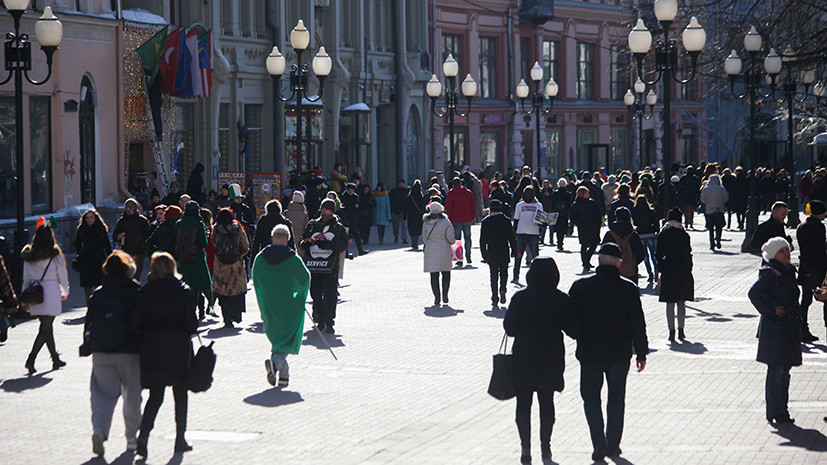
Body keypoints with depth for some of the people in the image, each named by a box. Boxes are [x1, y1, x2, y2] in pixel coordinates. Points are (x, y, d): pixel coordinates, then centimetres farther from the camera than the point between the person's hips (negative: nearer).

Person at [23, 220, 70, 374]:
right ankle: (31, 360, -16)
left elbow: (26, 278, 8)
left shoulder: (28, 255, 3)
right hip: (51, 291, -5)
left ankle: (56, 359, 25)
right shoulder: (55, 254, -9)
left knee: (47, 327, 16)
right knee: (45, 329, -3)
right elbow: (62, 275, 0)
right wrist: (65, 292, 18)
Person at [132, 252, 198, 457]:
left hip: (152, 348, 1)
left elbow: (134, 325, -6)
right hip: (179, 348, -1)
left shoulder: (143, 293, -2)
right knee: (180, 394, 12)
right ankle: (180, 440, 15)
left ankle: (143, 435, -13)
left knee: (155, 396, 6)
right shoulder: (184, 291, -3)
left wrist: (147, 337, 12)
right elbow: (191, 323, -7)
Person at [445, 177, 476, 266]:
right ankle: (468, 256, 6)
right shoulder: (468, 192, 6)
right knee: (467, 237, 17)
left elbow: (448, 207, -6)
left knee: (457, 239, 2)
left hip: (456, 220, -2)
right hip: (467, 219, 2)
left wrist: (449, 218, 2)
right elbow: (473, 205, 8)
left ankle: (459, 259, -3)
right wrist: (472, 217, 16)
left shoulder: (451, 193, -3)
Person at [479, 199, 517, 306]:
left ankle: (495, 298, 0)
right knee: (504, 273, 13)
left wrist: (484, 254, 8)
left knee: (493, 275, 5)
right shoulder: (506, 220, -2)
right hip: (504, 252, 0)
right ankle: (502, 289, -13)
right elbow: (512, 237, 0)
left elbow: (482, 240, 1)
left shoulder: (485, 221, -1)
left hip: (491, 252, 0)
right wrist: (514, 250, 9)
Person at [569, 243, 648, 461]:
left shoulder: (580, 287, -8)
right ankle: (613, 444, 19)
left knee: (590, 397, 11)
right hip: (619, 353, 1)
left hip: (589, 353, -1)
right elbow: (638, 324, -4)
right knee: (616, 400, 15)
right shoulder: (629, 289, -8)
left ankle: (599, 442, -5)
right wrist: (641, 353, 6)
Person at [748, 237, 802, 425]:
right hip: (774, 328, -8)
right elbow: (754, 293, -22)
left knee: (785, 369, 12)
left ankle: (781, 410, 19)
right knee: (776, 370, -6)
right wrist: (770, 311, -17)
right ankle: (775, 412, -1)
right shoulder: (770, 274, -13)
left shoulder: (789, 271, 12)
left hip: (790, 328, 8)